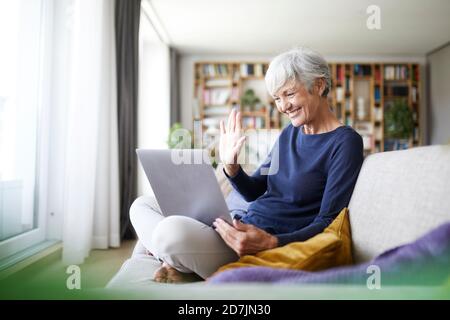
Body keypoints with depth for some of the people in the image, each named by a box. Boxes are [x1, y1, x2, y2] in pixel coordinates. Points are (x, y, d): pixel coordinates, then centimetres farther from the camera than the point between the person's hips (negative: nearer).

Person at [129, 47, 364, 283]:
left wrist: (271, 243, -29)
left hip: (272, 248, -8)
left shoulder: (345, 142, -9)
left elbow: (327, 222, -13)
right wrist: (230, 167, -5)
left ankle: (181, 263, -4)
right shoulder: (290, 133, 14)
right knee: (142, 205, 9)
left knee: (173, 230, -34)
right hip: (242, 228, 8)